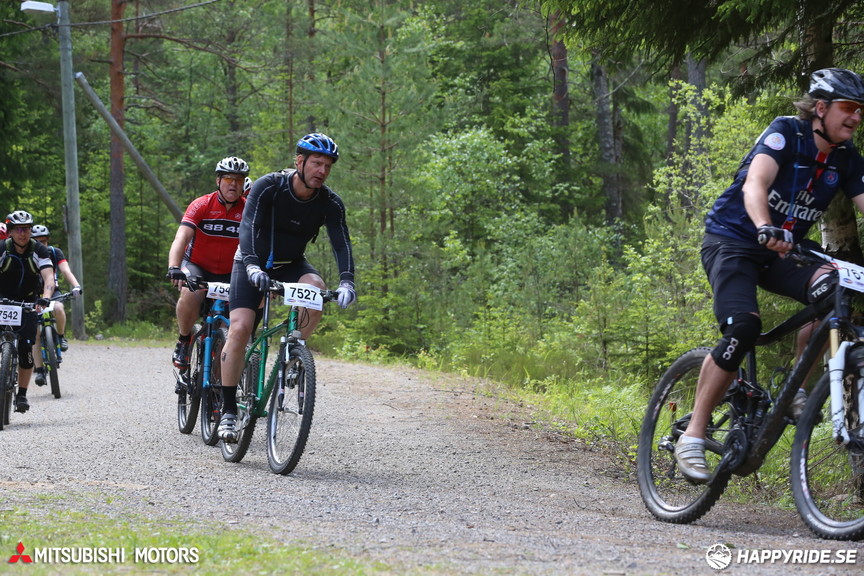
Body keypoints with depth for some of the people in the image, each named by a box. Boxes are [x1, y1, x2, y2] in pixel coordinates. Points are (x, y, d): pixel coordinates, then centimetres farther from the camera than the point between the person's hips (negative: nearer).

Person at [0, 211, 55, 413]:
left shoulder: (40, 251, -15)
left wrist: (45, 298, -46)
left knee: (26, 348, -12)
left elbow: (49, 277, -26)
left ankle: (22, 394, -1)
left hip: (28, 303, 0)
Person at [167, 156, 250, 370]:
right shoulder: (201, 205, -16)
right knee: (190, 294, -35)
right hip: (197, 266, -2)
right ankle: (183, 342, -9)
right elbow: (182, 237, -28)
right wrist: (173, 268, -45)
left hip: (228, 274, 2)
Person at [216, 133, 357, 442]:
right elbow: (248, 227, -34)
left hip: (291, 265, 3)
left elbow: (341, 242, -23)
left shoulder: (330, 203, -14)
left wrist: (346, 281, -41)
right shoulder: (268, 187, -23)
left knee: (317, 288, -31)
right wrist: (252, 265, -52)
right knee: (240, 328, -19)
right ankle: (228, 411, -12)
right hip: (253, 263, -2)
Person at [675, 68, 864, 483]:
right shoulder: (785, 133, -16)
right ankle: (693, 436, -21)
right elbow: (754, 185, -32)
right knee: (743, 327, -29)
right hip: (731, 241, -6)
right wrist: (765, 229, -52)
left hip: (780, 252, 6)